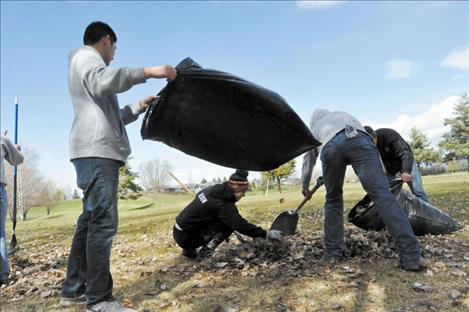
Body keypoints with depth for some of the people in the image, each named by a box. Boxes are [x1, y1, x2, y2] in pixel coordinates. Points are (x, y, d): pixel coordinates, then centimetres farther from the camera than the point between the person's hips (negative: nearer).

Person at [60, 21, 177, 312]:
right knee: (104, 221, -14)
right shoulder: (85, 56, 4)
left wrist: (139, 106, 32)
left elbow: (110, 116, 33)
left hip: (98, 152, 10)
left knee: (90, 219, 10)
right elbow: (102, 81, -22)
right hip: (97, 151, -10)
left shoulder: (87, 61, 33)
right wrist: (147, 71, -25)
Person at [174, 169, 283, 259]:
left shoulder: (213, 190, 2)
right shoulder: (223, 205, -21)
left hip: (178, 231, 8)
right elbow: (241, 225, -22)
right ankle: (204, 254, -8)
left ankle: (189, 250, 15)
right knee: (227, 226, -7)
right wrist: (266, 234, -14)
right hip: (185, 237, -8)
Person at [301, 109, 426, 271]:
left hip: (330, 147, 0)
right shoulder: (341, 113, 46)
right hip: (358, 139, 0)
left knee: (333, 200, 19)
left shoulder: (314, 130, 42)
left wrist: (305, 187, 64)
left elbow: (307, 163, 50)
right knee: (382, 194, -7)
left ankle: (332, 253, 19)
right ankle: (411, 256, -14)